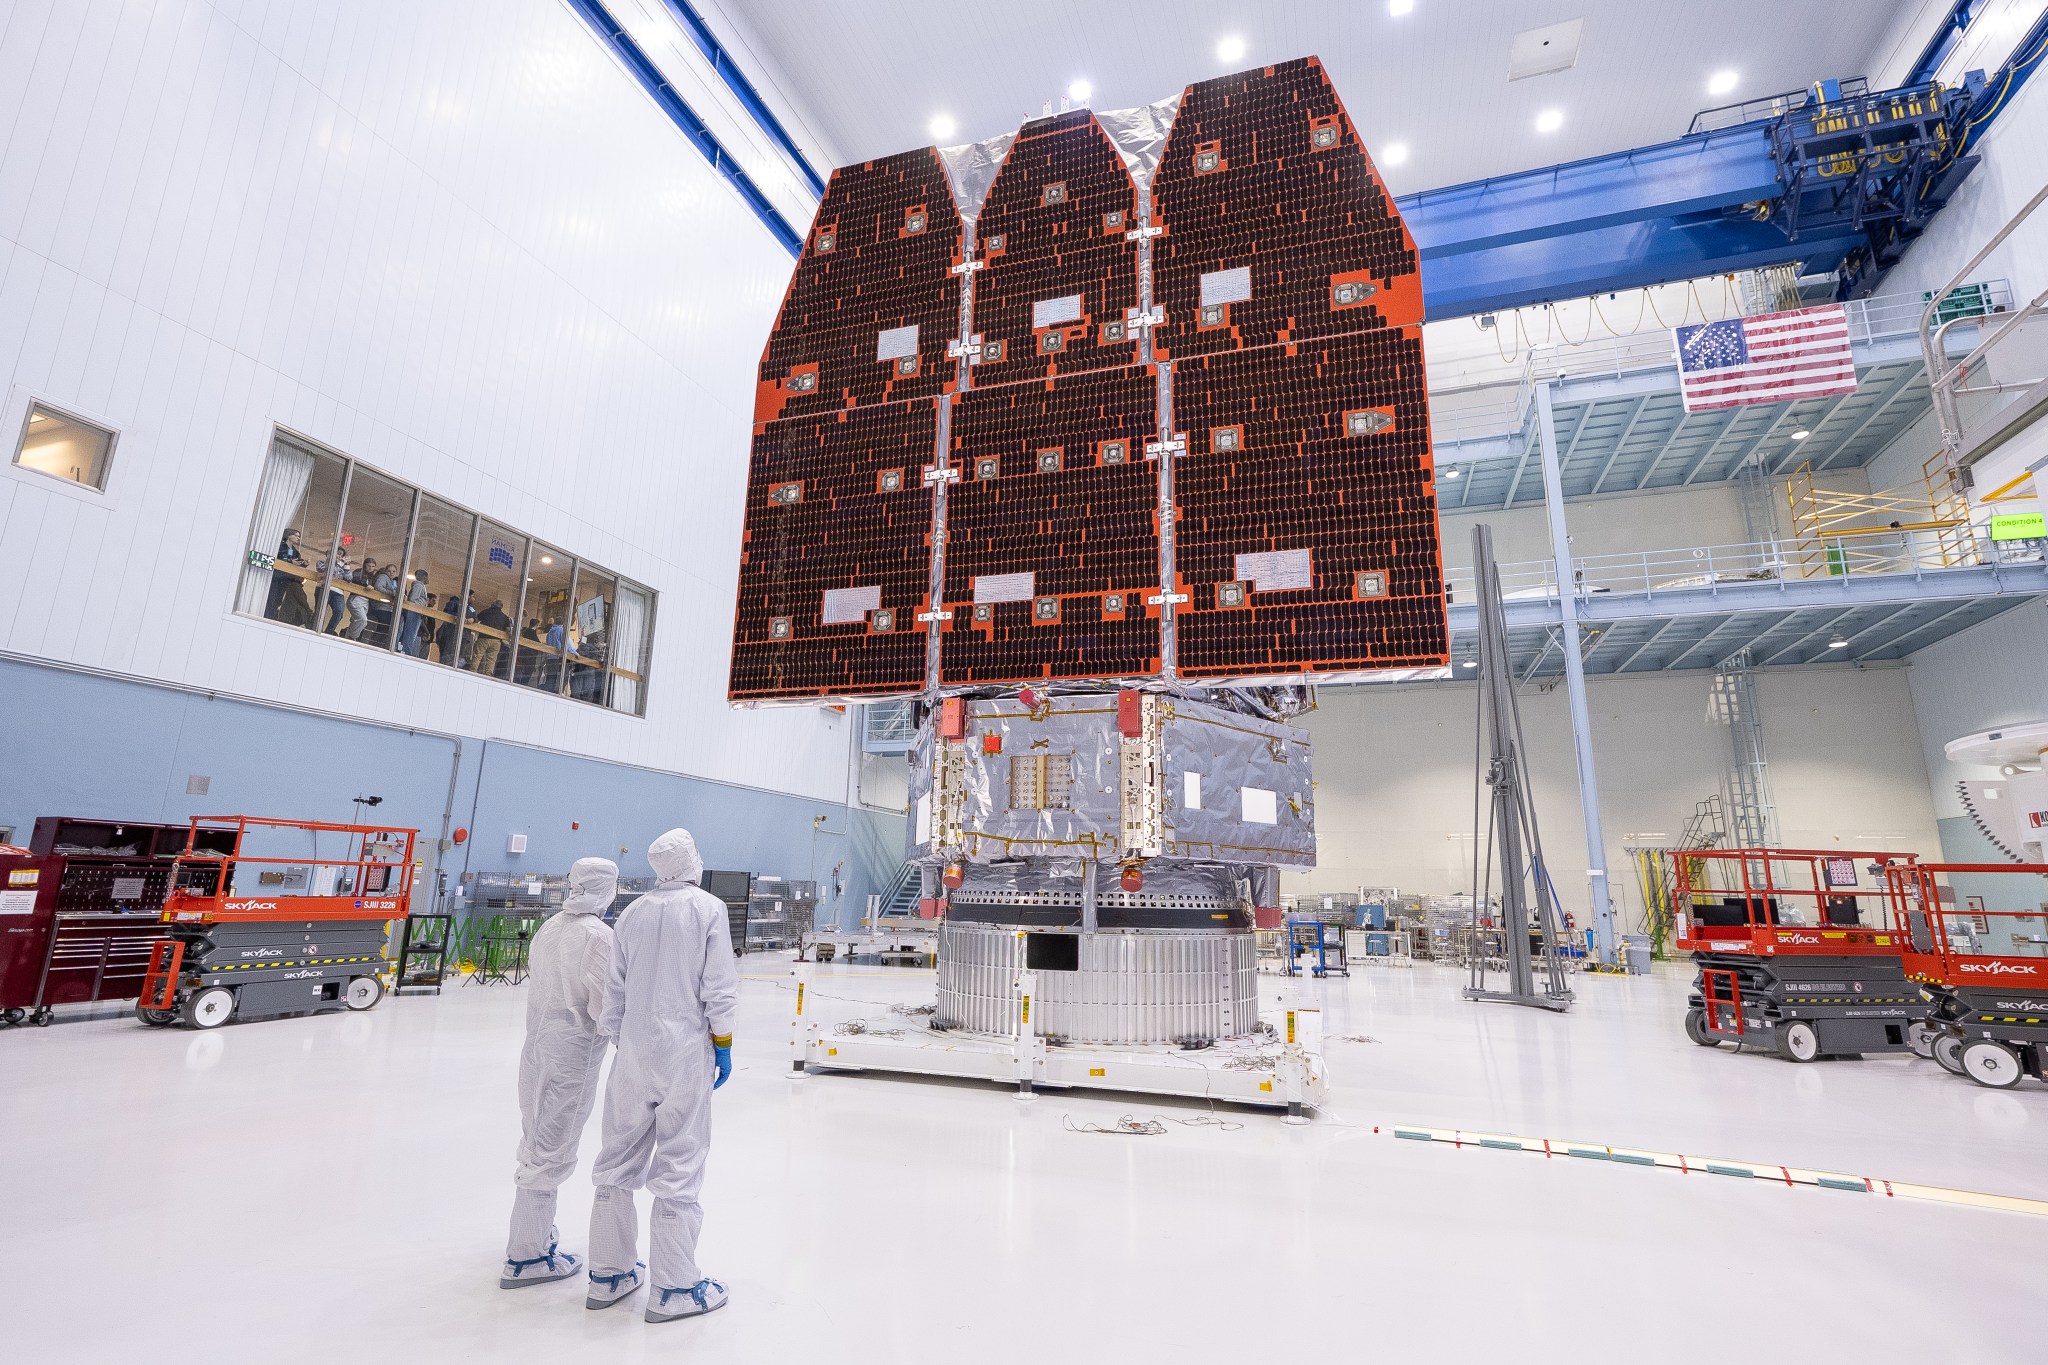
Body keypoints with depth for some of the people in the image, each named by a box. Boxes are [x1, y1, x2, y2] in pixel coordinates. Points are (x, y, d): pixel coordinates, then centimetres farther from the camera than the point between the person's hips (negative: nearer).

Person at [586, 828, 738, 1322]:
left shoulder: (632, 913, 7)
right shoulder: (708, 907, -7)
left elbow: (614, 990, 11)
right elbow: (719, 986, -10)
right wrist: (723, 1046, 0)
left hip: (633, 1050, 5)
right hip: (686, 1050, -5)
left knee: (619, 1158, 15)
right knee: (678, 1166, 1)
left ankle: (608, 1275, 26)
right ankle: (673, 1288, 9)